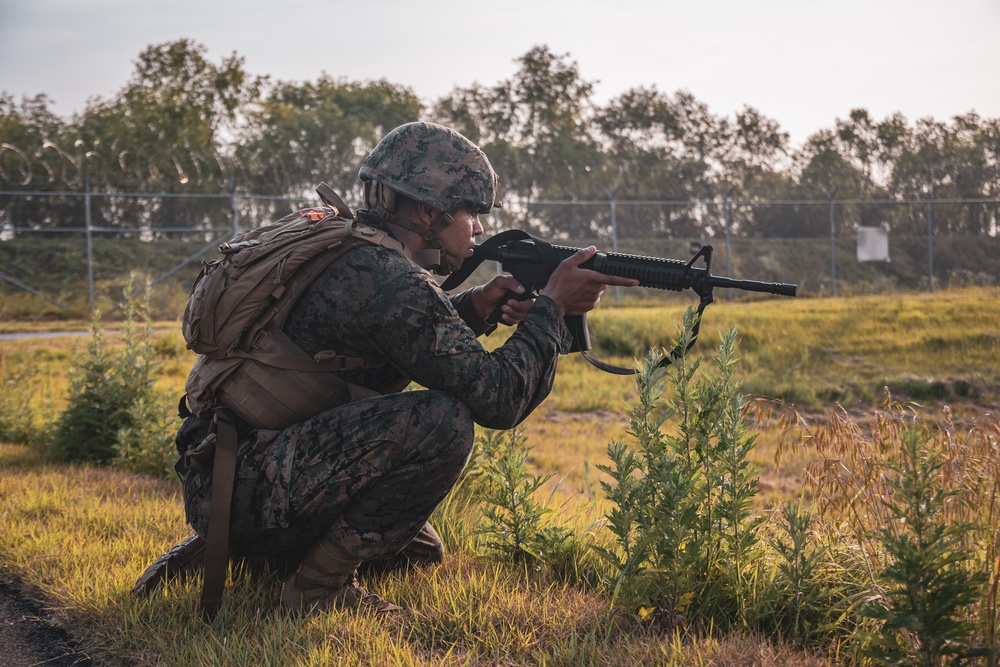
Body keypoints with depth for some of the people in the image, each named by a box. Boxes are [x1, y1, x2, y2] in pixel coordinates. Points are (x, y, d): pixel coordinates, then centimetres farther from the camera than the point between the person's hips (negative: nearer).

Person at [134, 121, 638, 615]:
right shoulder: (389, 278, -18)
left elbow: (401, 335, 29)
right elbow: (498, 397, -20)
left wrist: (474, 306, 12)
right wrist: (552, 305, -6)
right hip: (253, 493, -10)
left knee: (421, 554, 25)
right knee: (442, 423, -24)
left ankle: (224, 550, 21)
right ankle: (320, 584, -10)